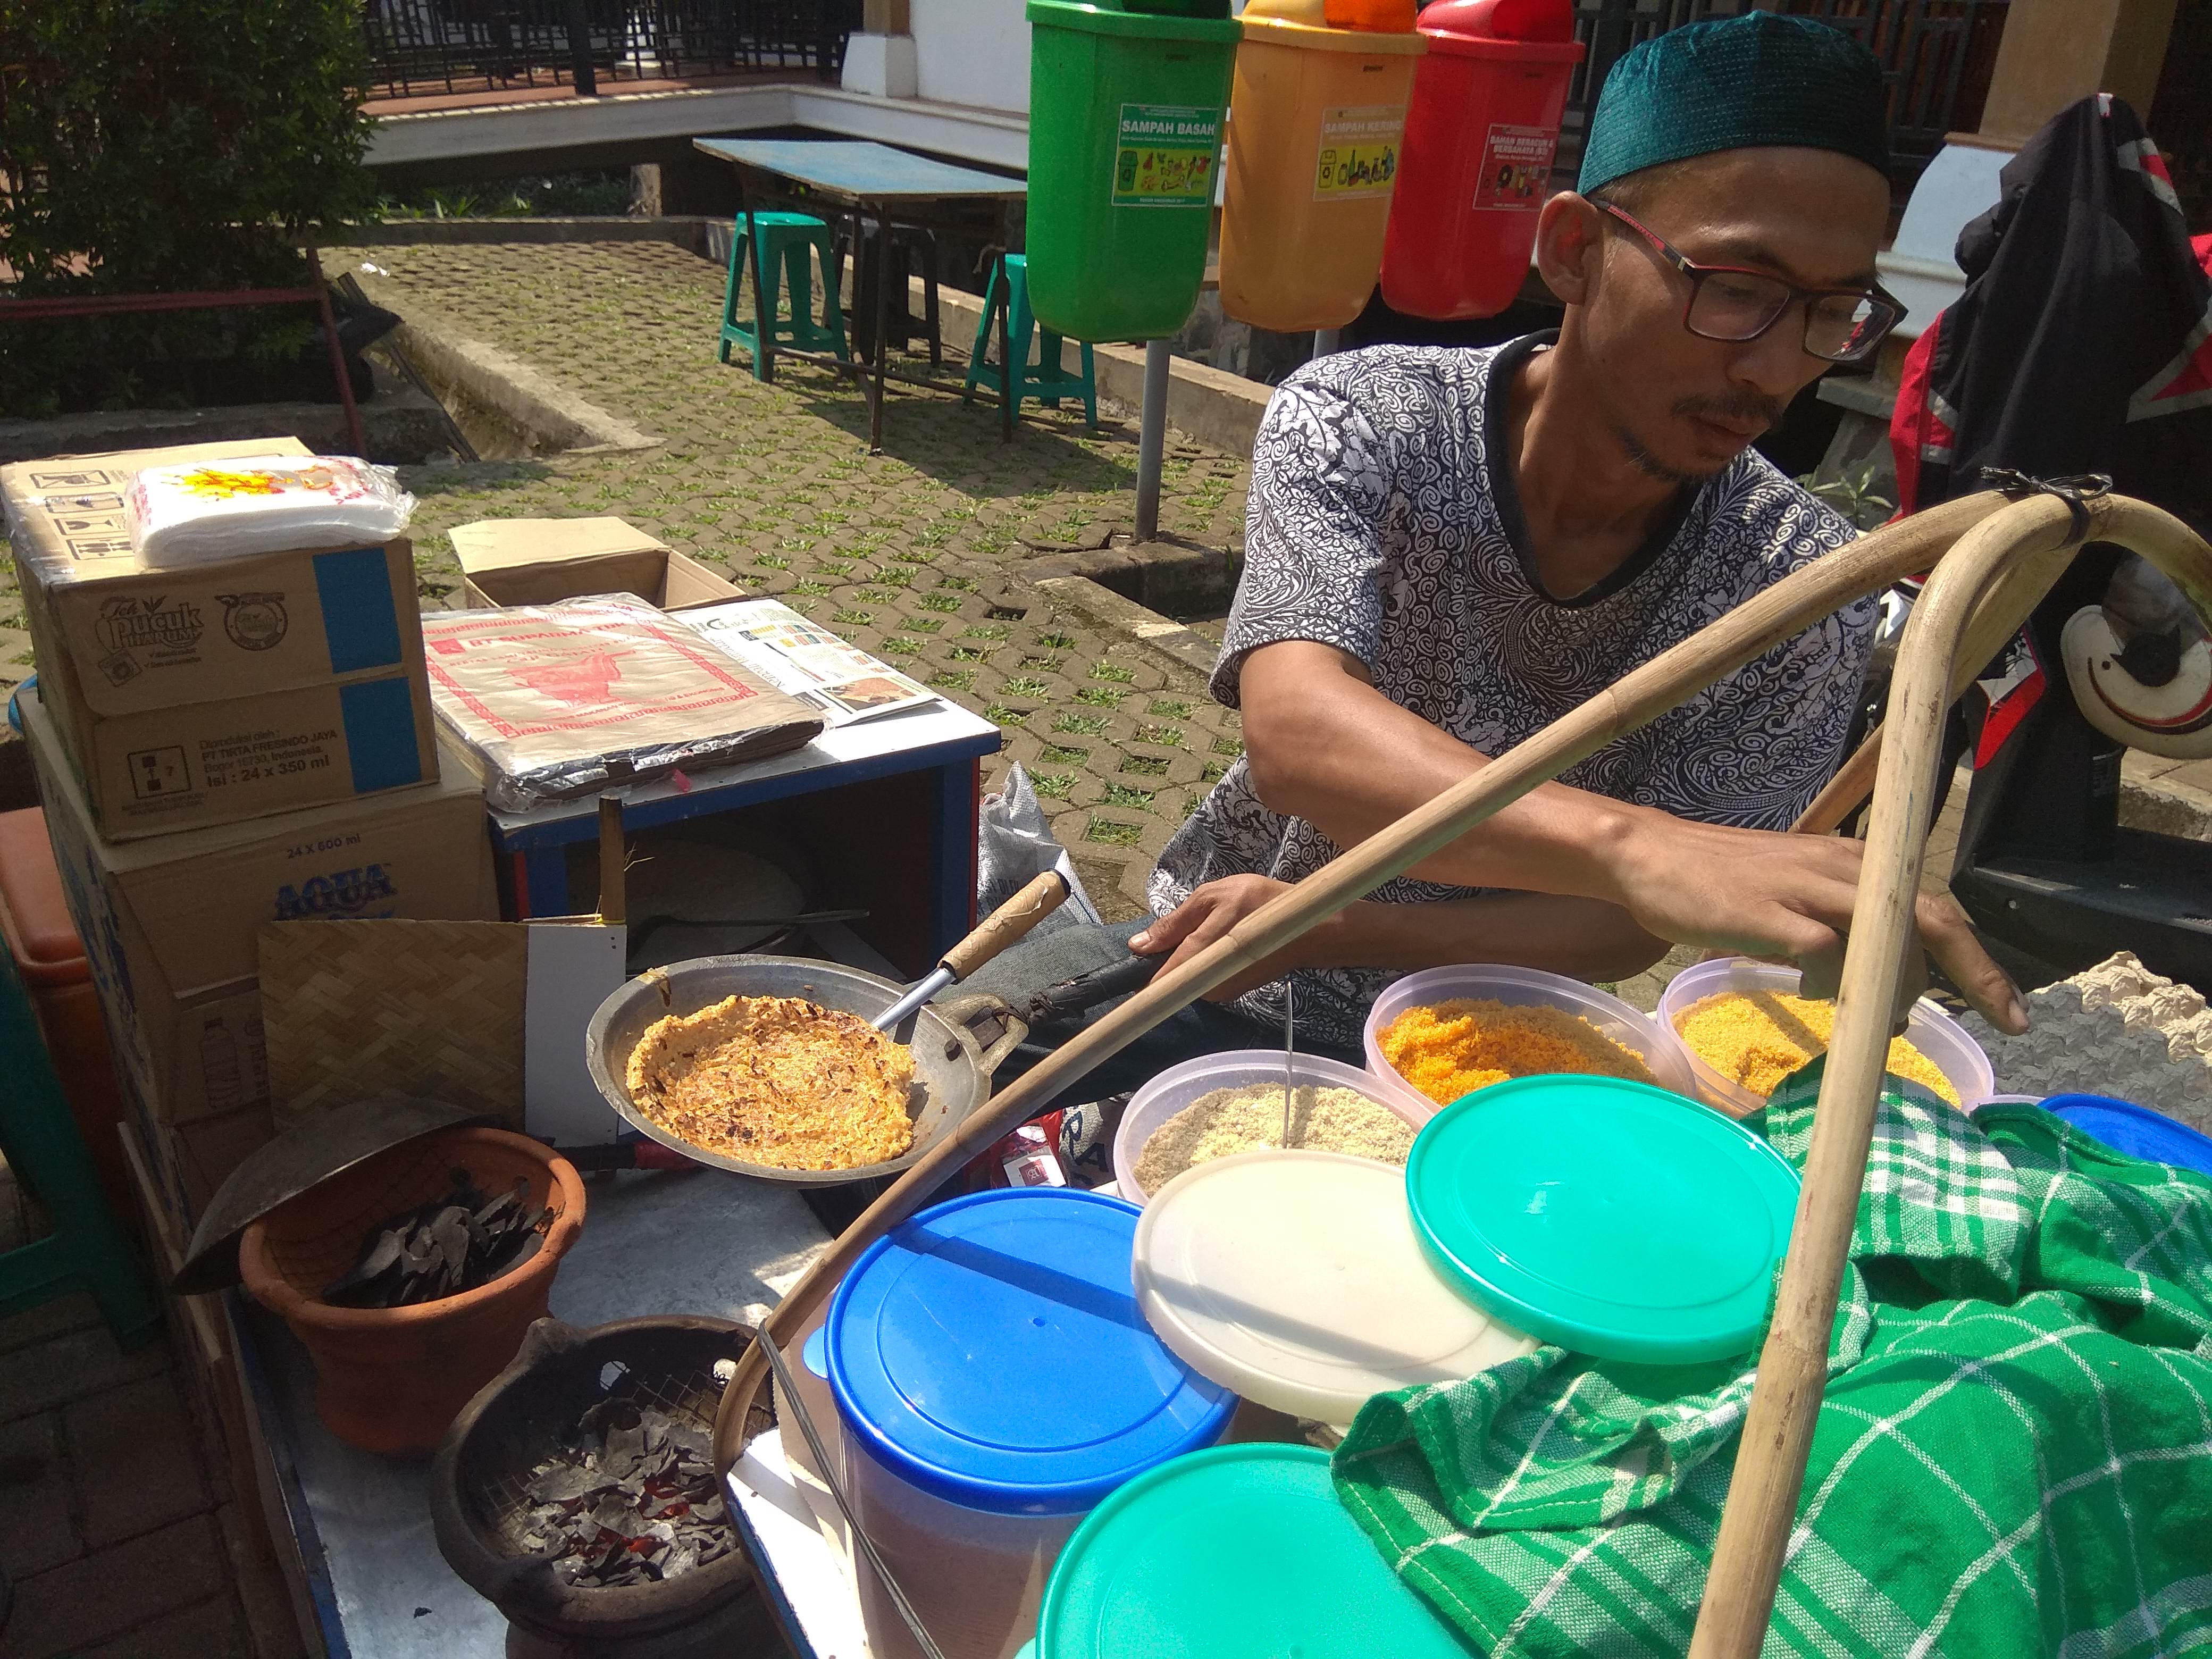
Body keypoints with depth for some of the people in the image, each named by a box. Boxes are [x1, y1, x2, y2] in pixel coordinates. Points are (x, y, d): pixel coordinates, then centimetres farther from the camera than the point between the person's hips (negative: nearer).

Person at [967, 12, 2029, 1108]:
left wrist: (1328, 932, -30)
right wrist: (1633, 844, -51)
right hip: (1211, 961, -1)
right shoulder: (1358, 424, -16)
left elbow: (1628, 924, -14)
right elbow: (1298, 738, -33)